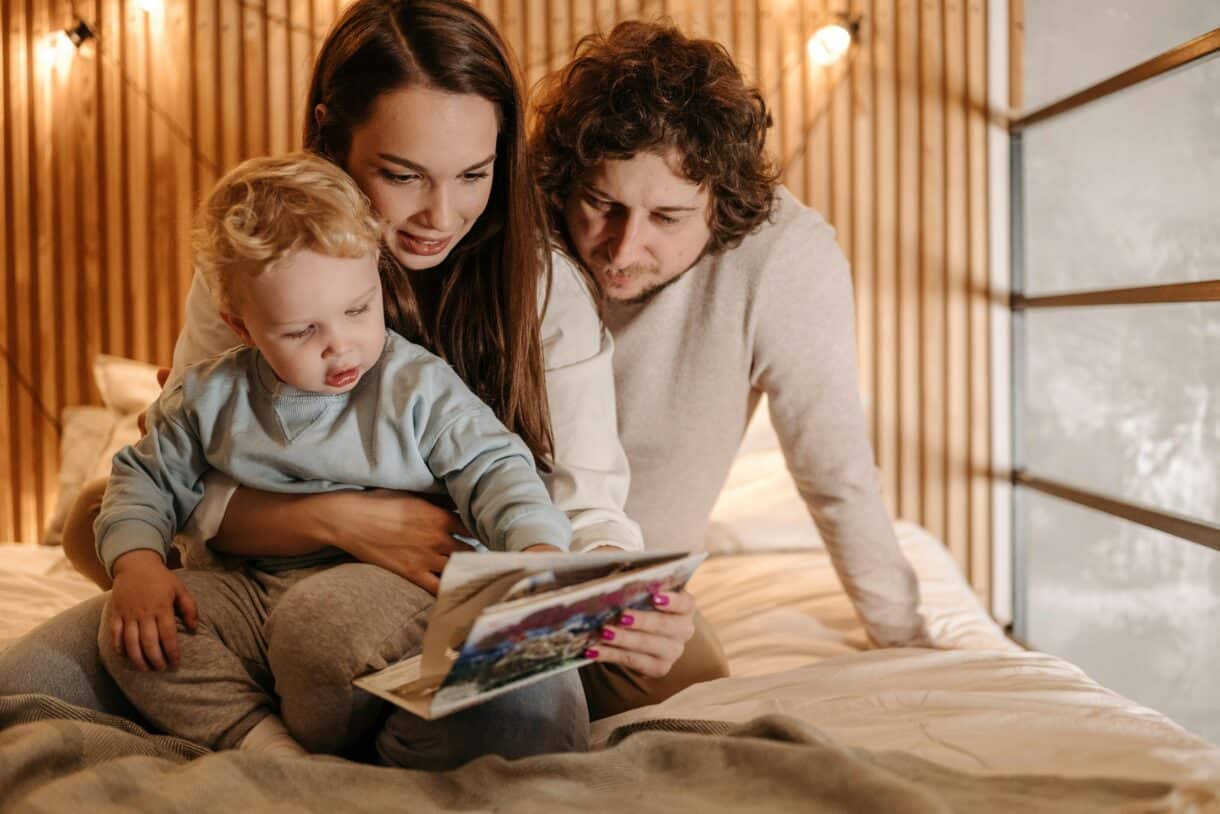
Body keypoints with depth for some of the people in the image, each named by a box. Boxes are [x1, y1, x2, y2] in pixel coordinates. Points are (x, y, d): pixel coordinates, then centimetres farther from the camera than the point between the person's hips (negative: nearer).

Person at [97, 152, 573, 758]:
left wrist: (542, 551, -26)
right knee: (125, 624, -15)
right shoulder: (212, 397, 6)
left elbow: (495, 471, -7)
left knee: (325, 619, -38)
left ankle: (318, 748, -10)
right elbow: (145, 478, 16)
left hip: (387, 588, -4)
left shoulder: (418, 388, -3)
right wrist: (137, 564, -4)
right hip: (250, 592, 5)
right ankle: (261, 740, -24)